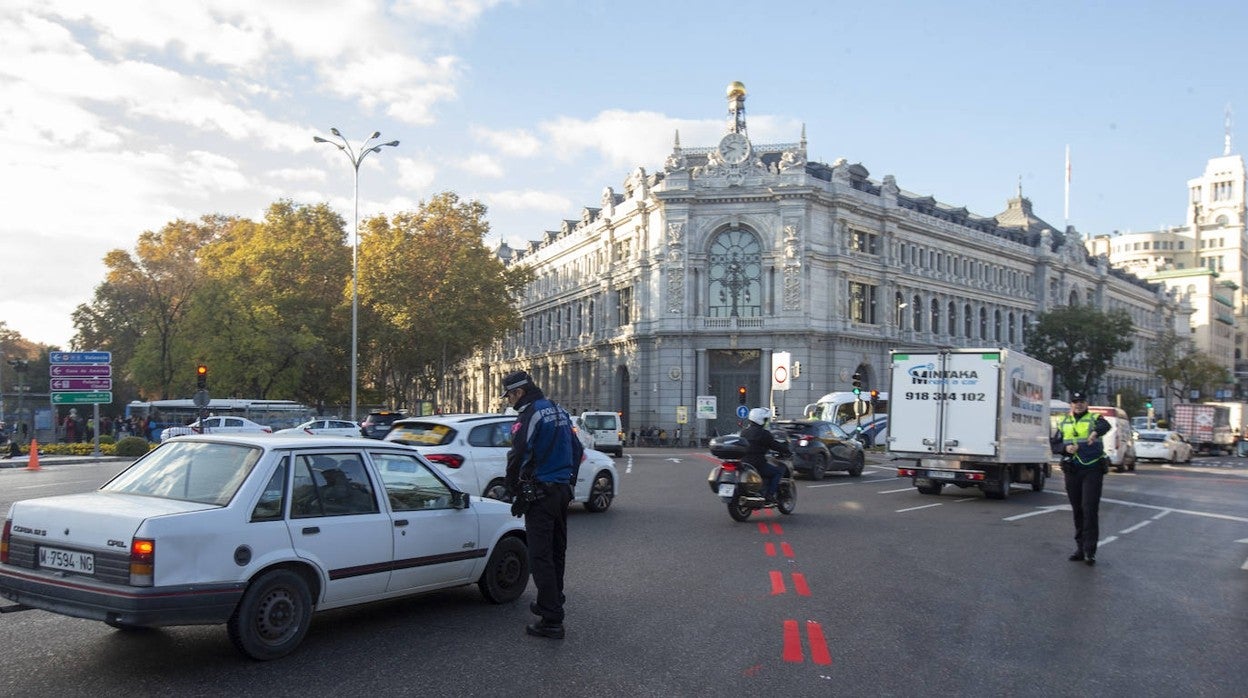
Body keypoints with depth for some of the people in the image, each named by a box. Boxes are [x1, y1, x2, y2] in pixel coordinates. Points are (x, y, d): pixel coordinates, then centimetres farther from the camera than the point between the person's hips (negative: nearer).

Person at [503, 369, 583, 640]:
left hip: (540, 493, -9)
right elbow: (577, 451, 20)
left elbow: (517, 457, -20)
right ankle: (551, 603, 34)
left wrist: (515, 490, -7)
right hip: (562, 491, 9)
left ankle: (552, 620, -7)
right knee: (557, 551, 19)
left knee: (540, 556, -6)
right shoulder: (559, 412, 14)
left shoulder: (530, 415, -14)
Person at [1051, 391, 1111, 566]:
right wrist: (1066, 448, -10)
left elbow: (1105, 426, -24)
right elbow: (1054, 445, 12)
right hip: (1072, 471, 4)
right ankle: (1081, 547, 20)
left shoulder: (1094, 419, 0)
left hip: (1093, 469, -4)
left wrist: (1096, 432, -47)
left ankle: (1090, 551, -7)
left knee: (1090, 509, -11)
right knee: (1077, 510, 10)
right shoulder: (1064, 423, 14)